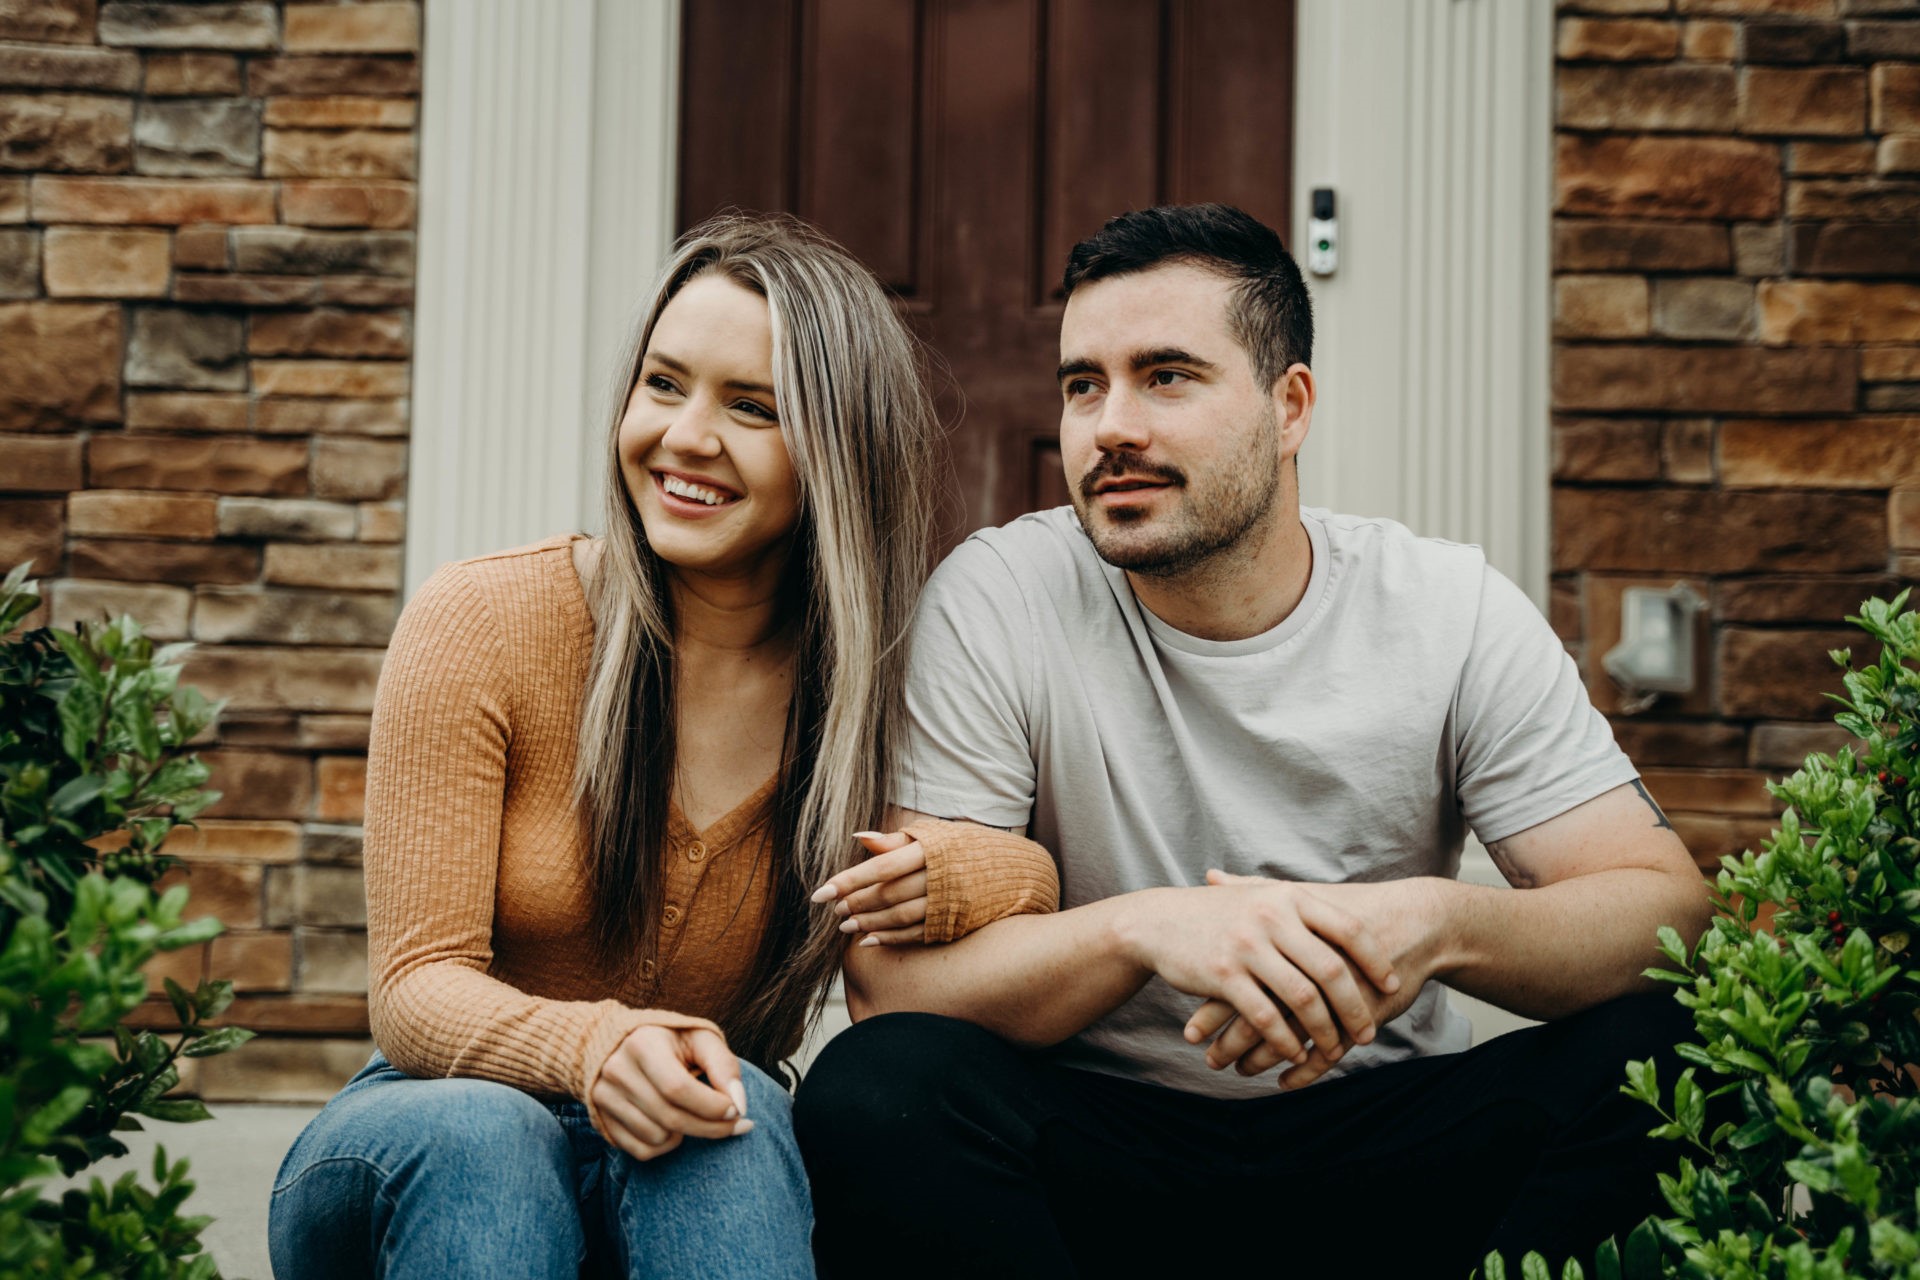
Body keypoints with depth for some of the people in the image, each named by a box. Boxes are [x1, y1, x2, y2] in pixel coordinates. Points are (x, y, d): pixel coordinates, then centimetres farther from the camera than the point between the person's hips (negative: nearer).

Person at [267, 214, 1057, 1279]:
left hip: (695, 1185, 2)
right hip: (431, 1153, -1)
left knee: (733, 1114, -33)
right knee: (484, 1135, -36)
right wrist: (591, 1045, -37)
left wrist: (969, 880, -19)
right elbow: (416, 990, -14)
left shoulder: (878, 680, -5)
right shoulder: (481, 625, -11)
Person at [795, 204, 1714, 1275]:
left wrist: (1443, 924, -32)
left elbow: (1667, 906, -10)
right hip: (1092, 1139, -1)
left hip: (1386, 1138, 2)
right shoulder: (996, 602, -9)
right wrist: (1145, 928, -34)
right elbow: (891, 975, -15)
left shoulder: (1453, 615, -5)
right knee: (873, 1091, -31)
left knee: (1666, 1053, -25)